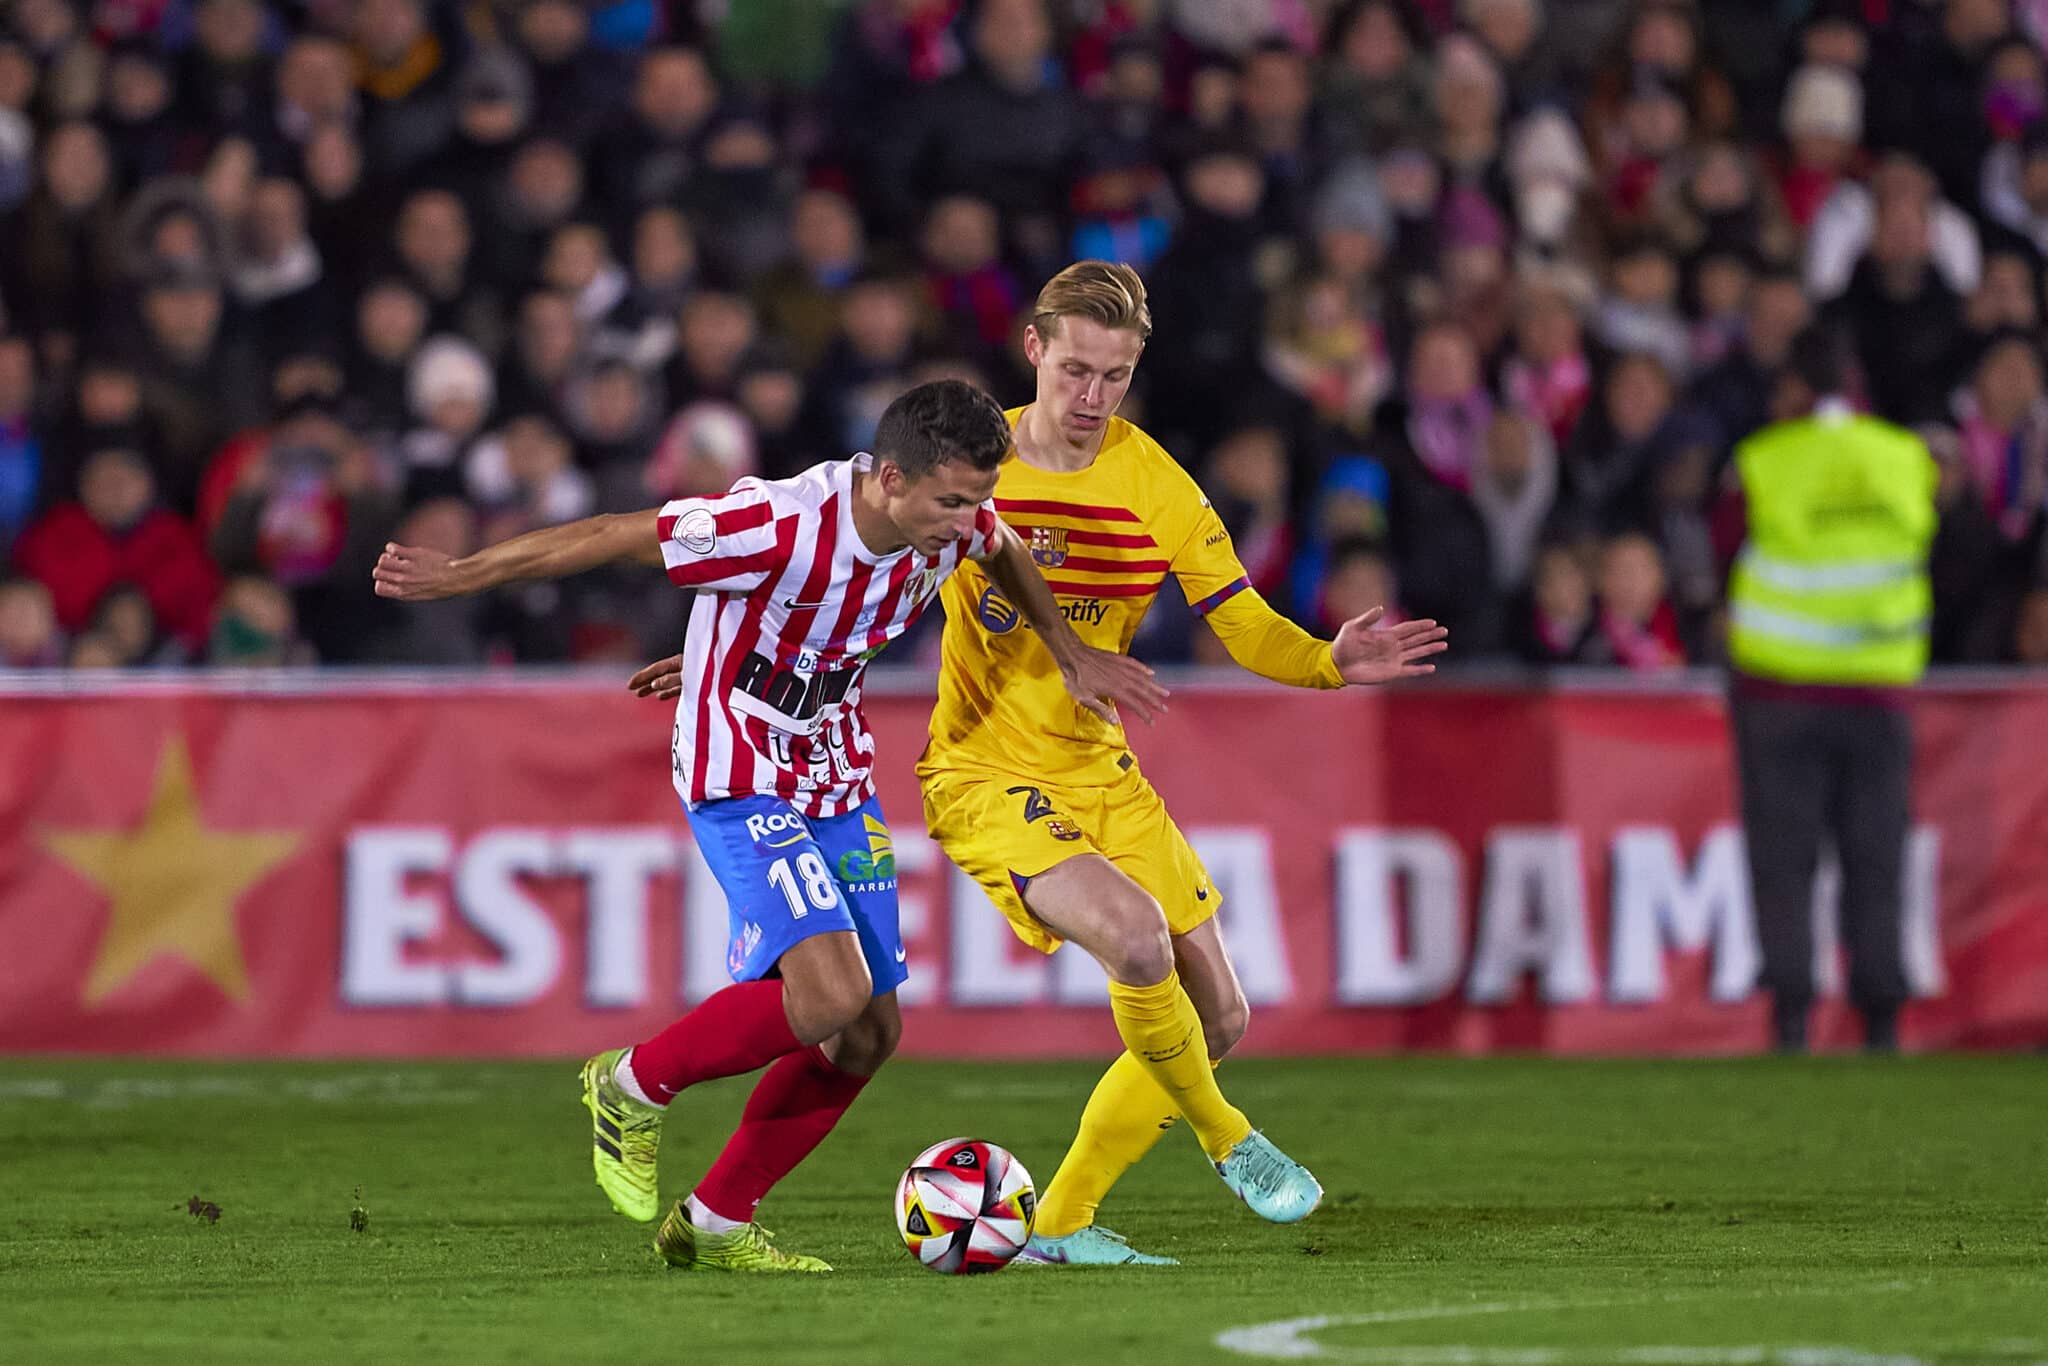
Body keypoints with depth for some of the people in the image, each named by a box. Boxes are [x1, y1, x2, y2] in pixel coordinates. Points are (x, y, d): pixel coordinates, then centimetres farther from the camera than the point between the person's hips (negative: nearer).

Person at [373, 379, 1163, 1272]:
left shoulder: (957, 524, -10)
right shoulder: (781, 527, -30)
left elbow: (1002, 552, 18)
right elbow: (608, 538, -21)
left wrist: (1072, 656, 23)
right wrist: (453, 577, -14)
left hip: (838, 782, 8)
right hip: (738, 784, -7)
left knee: (870, 1032, 3)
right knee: (831, 994, -24)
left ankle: (715, 1222, 19)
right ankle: (633, 1088, 1)